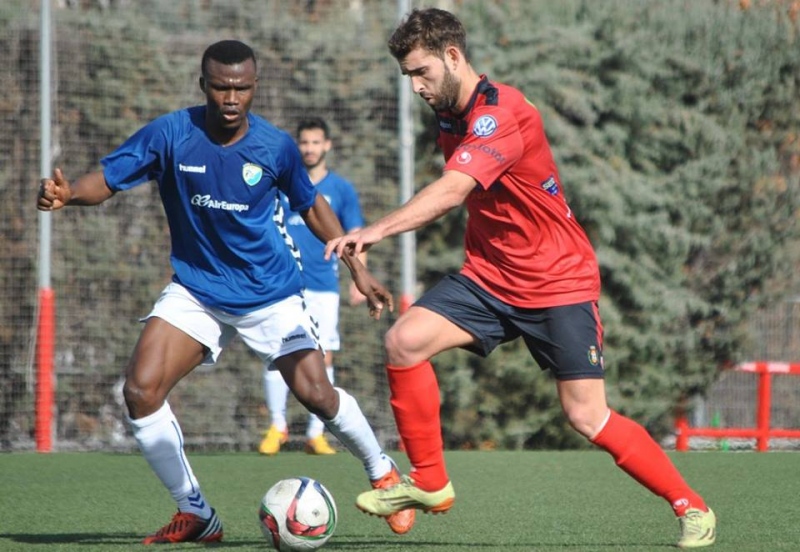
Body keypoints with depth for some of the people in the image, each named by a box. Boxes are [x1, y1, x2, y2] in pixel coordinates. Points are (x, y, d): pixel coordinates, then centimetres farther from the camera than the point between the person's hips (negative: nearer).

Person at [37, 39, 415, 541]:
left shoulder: (275, 146, -10)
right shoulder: (170, 134, -14)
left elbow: (311, 205, 6)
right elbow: (106, 180, -15)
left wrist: (357, 267, 4)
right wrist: (66, 194, -38)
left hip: (270, 293, -1)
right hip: (195, 289, 1)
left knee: (317, 395, -11)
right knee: (141, 391, -17)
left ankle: (383, 473, 21)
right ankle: (195, 515, -1)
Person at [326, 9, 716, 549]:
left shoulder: (501, 113, -23)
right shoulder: (451, 119, 5)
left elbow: (450, 191, -37)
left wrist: (377, 230, -47)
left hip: (559, 282, -7)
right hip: (490, 277, 7)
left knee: (587, 418, -10)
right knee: (404, 340, -14)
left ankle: (692, 508, 8)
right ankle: (429, 483, -1)